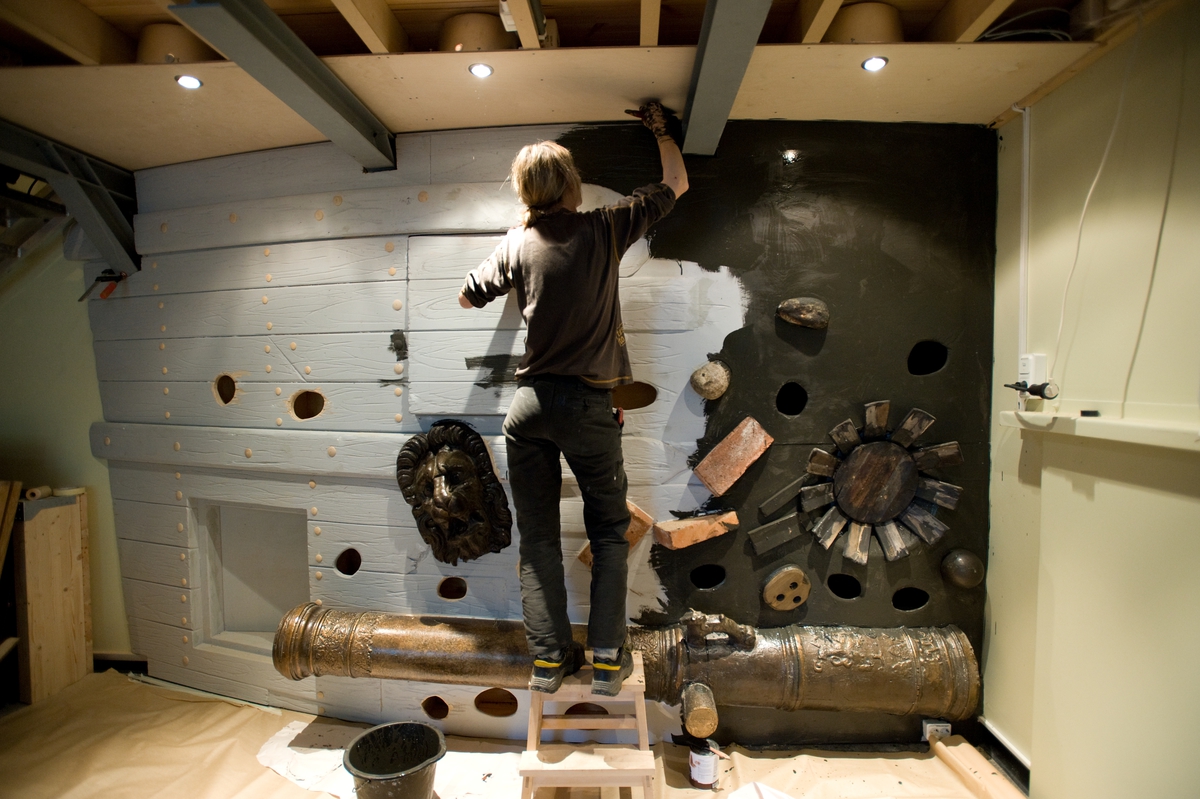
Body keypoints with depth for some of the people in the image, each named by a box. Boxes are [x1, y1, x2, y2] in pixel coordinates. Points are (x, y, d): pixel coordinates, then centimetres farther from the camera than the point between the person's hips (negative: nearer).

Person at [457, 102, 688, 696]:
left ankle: (548, 658, 19)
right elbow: (677, 183, 13)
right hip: (587, 403, -2)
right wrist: (660, 131, 29)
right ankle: (608, 660, 15)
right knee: (609, 533, 12)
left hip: (530, 403, 3)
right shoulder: (605, 229, -1)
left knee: (538, 537, 12)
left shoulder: (516, 244, 4)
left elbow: (467, 296, 17)